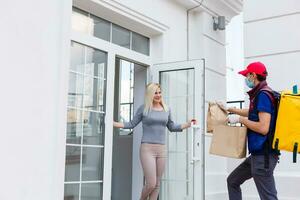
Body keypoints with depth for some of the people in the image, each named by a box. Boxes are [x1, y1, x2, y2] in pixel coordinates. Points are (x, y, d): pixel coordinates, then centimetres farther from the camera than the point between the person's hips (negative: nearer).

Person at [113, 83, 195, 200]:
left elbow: (172, 127, 21)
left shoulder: (166, 109, 10)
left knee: (157, 184, 8)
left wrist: (188, 124, 11)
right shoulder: (143, 108, 1)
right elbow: (132, 124, 6)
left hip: (161, 150, 4)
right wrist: (113, 123, -4)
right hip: (147, 149, -4)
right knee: (151, 184, -10)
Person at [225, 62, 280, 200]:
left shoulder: (263, 94, -17)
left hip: (263, 155, -10)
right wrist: (230, 109, 37)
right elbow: (253, 113, 32)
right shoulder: (260, 93, 12)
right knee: (232, 181, 20)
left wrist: (240, 119, -14)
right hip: (258, 153, 10)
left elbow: (263, 128, -25)